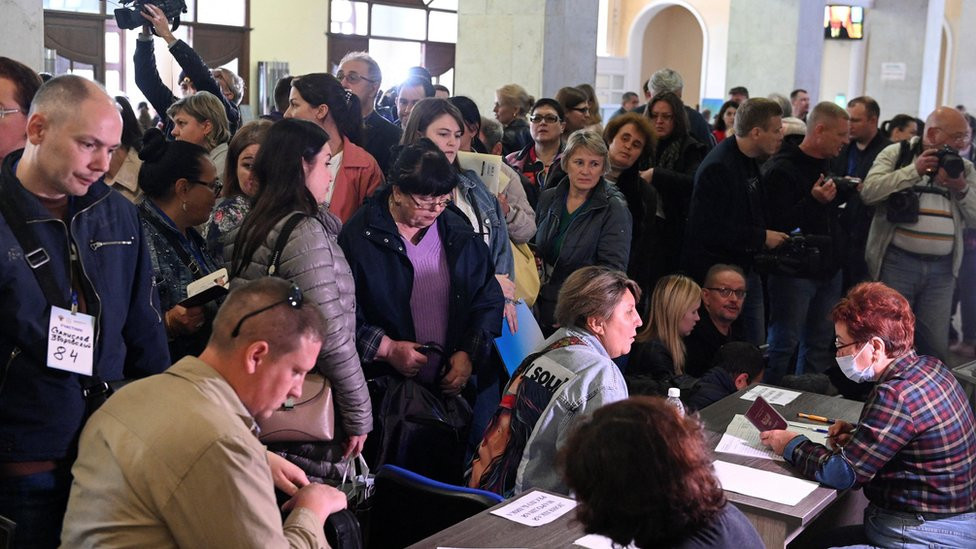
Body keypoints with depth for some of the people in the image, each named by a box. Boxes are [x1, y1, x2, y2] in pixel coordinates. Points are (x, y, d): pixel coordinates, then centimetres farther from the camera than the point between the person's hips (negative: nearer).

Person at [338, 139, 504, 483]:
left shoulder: (459, 232, 6)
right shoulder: (359, 236, -7)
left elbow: (489, 297, 10)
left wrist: (470, 353, -2)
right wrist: (386, 348, -16)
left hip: (452, 387, 4)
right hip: (386, 388, -3)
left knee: (449, 478, 10)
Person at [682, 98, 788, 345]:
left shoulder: (750, 161, 11)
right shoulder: (718, 167, -20)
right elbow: (710, 229, -25)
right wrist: (762, 237, -18)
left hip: (747, 267, 9)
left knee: (755, 343, 14)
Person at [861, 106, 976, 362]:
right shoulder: (896, 154, 1)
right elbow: (869, 192, -14)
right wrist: (914, 170, -15)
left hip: (942, 268, 4)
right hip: (897, 262, -3)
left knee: (936, 347, 6)